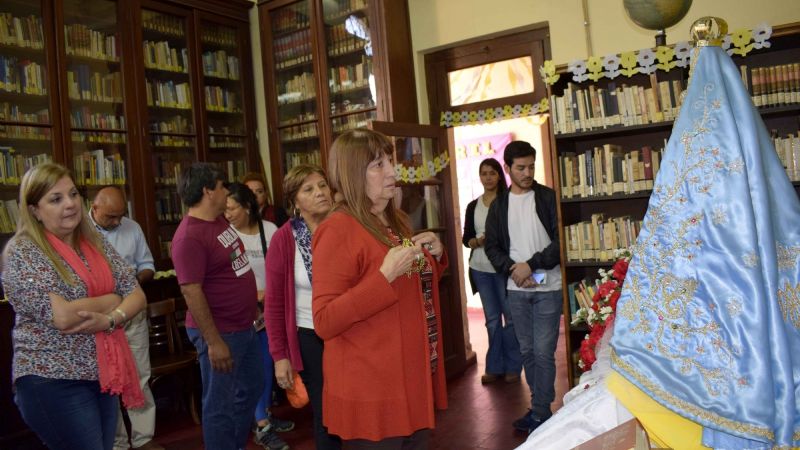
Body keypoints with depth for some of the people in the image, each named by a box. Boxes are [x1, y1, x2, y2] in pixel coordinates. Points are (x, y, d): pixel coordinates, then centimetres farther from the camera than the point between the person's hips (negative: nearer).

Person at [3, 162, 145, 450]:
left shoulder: (97, 244, 6)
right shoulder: (21, 253, -12)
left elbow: (137, 295, 3)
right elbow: (62, 316, -23)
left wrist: (111, 319, -16)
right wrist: (111, 300, -9)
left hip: (104, 374, 6)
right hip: (54, 381, -6)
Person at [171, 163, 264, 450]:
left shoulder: (219, 221, 6)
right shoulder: (190, 236, -22)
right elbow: (191, 291, -24)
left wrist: (253, 307, 20)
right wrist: (213, 341, -24)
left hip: (244, 326, 10)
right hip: (220, 332, -10)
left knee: (252, 388, 24)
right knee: (220, 404, 7)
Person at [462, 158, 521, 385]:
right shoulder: (473, 206, 9)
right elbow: (466, 239, 10)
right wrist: (479, 240, -10)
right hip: (480, 269, 3)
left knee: (510, 316, 2)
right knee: (492, 318, 10)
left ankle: (512, 366, 15)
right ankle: (494, 367, 19)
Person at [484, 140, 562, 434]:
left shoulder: (549, 198, -2)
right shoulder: (498, 205, 9)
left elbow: (562, 240, -8)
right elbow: (492, 246, 8)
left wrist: (531, 264, -15)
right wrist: (512, 269, -10)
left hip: (547, 287, -4)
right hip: (516, 290, 4)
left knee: (543, 352, -3)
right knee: (527, 351, 11)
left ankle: (540, 414, 8)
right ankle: (540, 407, 25)